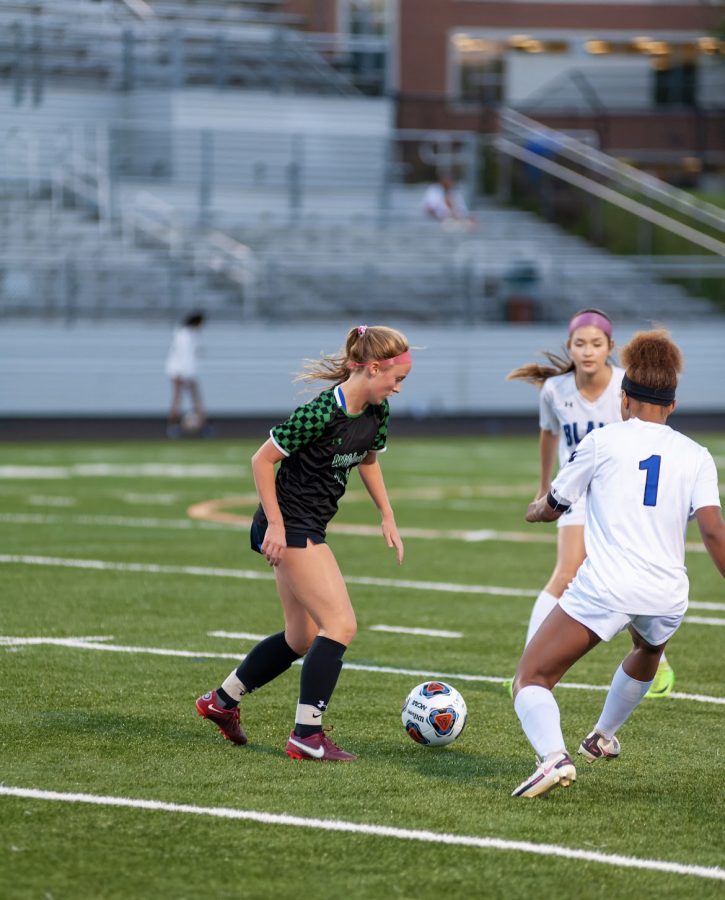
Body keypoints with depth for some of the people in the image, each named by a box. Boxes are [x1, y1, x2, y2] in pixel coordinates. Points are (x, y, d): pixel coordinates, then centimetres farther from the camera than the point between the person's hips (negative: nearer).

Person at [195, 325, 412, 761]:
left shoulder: (376, 412, 2)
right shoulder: (322, 412, -24)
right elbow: (262, 459, -17)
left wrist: (388, 517, 17)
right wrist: (275, 524, -18)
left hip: (309, 528, 10)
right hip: (289, 524, -10)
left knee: (302, 639, 17)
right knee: (341, 625, -15)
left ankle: (222, 700, 32)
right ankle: (306, 735, -11)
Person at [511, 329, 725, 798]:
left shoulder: (603, 440, 4)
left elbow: (553, 506, 16)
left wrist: (537, 510, 39)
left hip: (603, 588, -4)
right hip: (668, 596, 4)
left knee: (531, 681, 0)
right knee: (647, 651, 40)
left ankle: (554, 755, -28)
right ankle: (604, 737, 55)